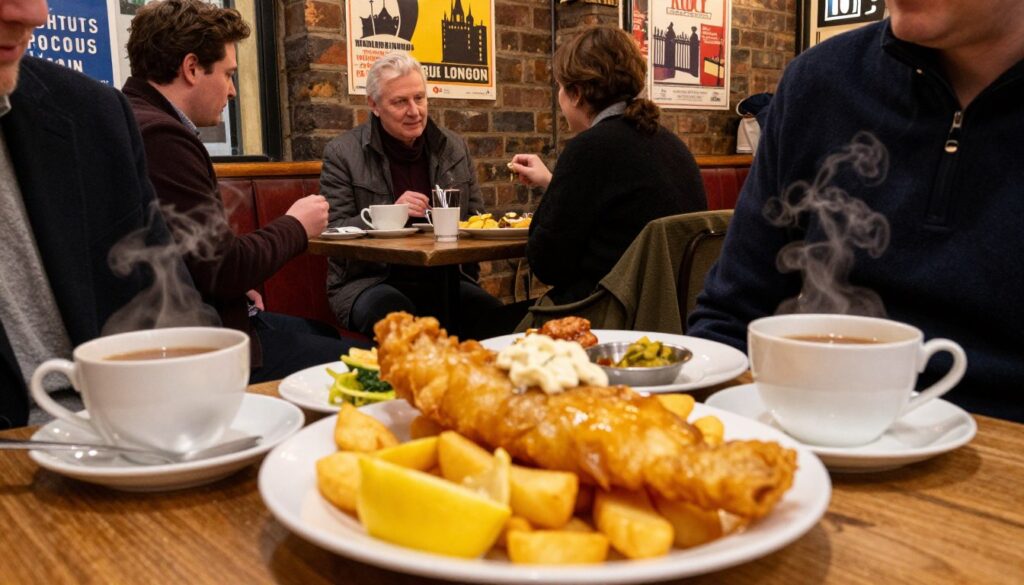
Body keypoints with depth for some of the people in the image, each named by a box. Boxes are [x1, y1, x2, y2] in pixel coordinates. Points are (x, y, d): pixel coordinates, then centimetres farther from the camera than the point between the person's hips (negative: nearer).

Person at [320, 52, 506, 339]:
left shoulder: (454, 148, 13)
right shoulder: (342, 154, 1)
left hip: (443, 278, 4)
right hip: (368, 280, -3)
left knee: (491, 313, -26)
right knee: (392, 312, -37)